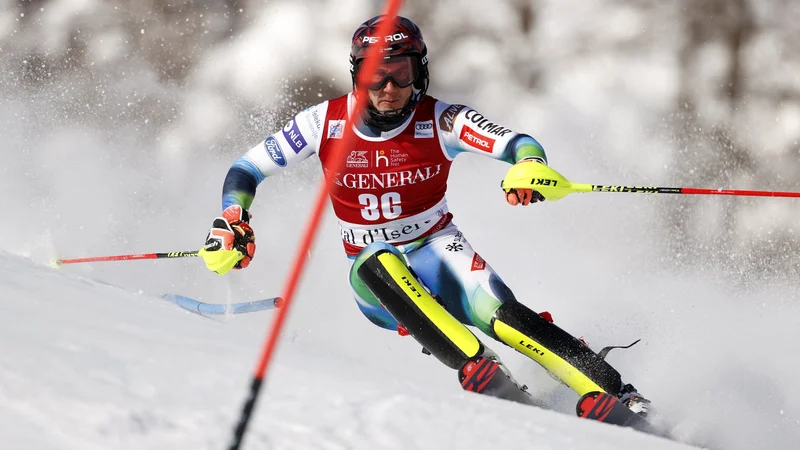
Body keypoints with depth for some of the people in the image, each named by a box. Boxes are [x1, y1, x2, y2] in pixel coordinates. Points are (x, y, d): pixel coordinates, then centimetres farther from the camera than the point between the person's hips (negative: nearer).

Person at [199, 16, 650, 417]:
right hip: (376, 282, 1)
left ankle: (614, 395, -30)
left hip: (435, 251, -1)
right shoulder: (325, 122, -9)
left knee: (499, 312, -28)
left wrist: (531, 167, -47)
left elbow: (517, 143, -24)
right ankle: (481, 374, -43)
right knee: (380, 265, -35)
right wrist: (232, 223, -18)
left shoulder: (440, 121, -13)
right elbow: (246, 170, 0)